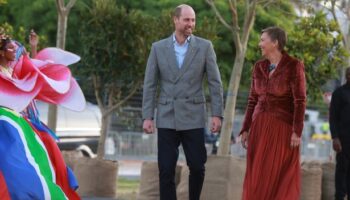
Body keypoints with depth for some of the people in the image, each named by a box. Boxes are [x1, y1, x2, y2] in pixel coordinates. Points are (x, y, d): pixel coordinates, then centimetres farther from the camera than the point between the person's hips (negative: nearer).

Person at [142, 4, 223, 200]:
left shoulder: (205, 46, 1)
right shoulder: (158, 48, 4)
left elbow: (215, 82, 1)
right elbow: (150, 85, 4)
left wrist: (217, 114, -7)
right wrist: (147, 116, -2)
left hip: (193, 118, 0)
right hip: (167, 119, 0)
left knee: (197, 167, 2)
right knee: (166, 170, -2)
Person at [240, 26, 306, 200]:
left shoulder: (294, 66, -9)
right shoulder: (259, 67, 8)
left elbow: (300, 101, -12)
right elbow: (253, 100, 11)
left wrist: (297, 132, -18)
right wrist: (245, 129, 7)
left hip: (283, 128, -6)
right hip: (260, 128, 6)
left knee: (282, 179, -3)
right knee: (258, 178, 3)